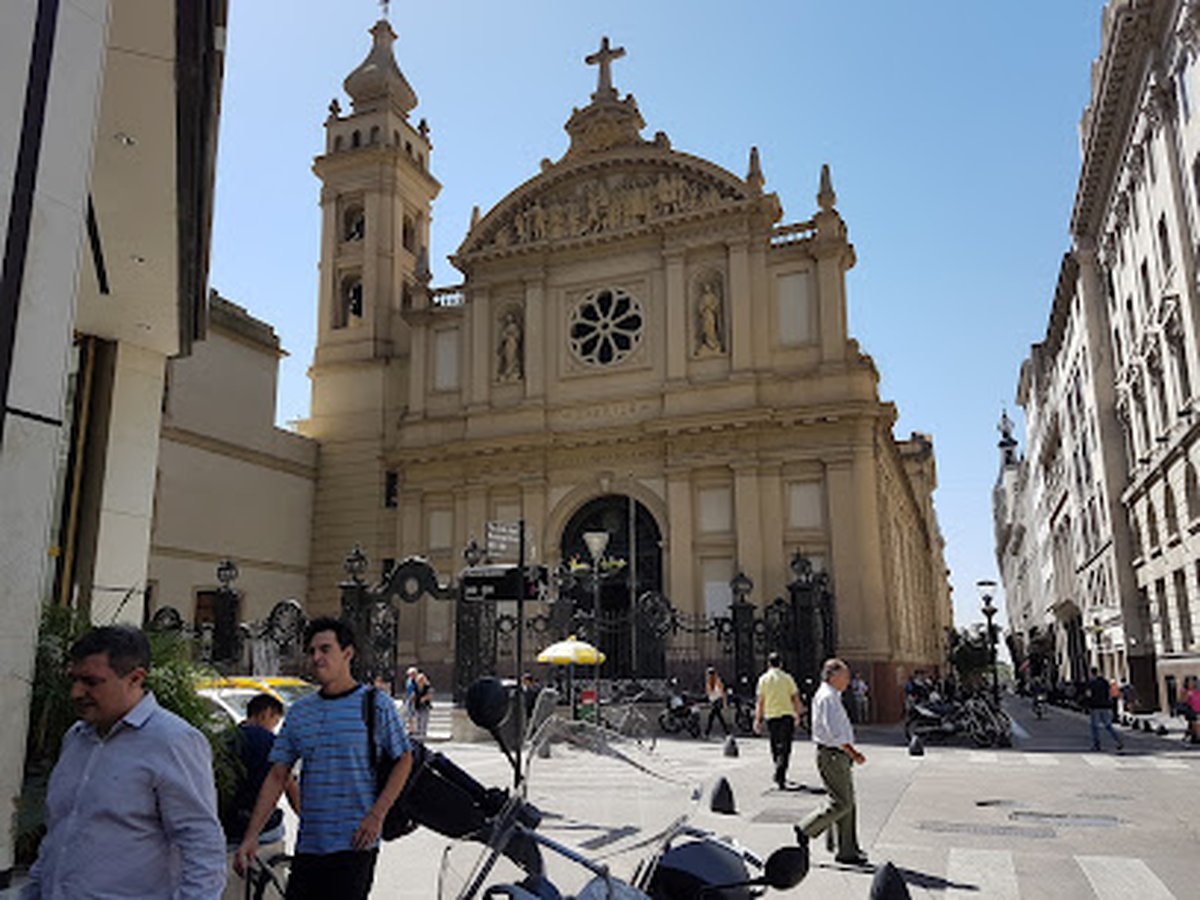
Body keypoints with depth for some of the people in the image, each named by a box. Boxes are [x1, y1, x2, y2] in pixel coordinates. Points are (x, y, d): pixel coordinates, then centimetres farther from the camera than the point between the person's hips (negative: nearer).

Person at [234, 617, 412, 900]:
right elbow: (277, 777, 10)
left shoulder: (375, 705, -3)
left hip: (354, 843, -4)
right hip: (308, 844, 5)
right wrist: (251, 836, 4)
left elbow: (404, 760, 0)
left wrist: (376, 815, -10)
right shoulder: (299, 712, 9)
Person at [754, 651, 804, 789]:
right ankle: (781, 777, -16)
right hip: (787, 715, -2)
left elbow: (760, 701, -1)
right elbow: (795, 698, 1)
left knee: (775, 747, 18)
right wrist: (798, 715, 14)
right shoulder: (787, 678, 0)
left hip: (771, 716, 2)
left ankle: (779, 774, 28)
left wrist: (757, 719, 2)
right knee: (785, 748, -2)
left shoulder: (763, 679, 2)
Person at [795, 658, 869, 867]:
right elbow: (835, 732, -22)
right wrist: (853, 753, -19)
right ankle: (806, 829, 7)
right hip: (832, 756, -10)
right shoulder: (827, 697, -17)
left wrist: (851, 752, 17)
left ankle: (848, 851, 16)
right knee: (841, 803, -8)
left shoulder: (833, 696, 16)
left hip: (839, 755, 10)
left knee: (848, 804, 11)